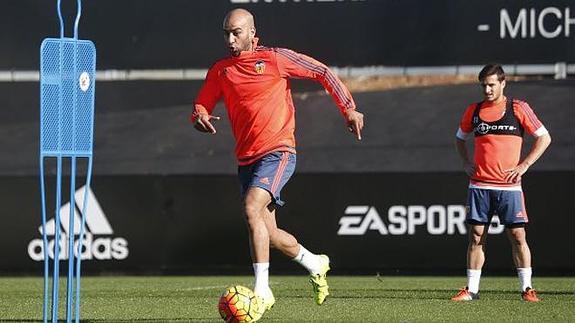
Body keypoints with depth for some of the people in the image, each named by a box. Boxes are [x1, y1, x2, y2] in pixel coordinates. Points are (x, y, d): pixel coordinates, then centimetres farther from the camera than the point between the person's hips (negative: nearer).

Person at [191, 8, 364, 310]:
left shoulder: (275, 58, -3)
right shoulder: (220, 70, 9)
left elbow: (322, 73, 4)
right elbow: (200, 106, 14)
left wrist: (348, 109, -3)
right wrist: (200, 118, -12)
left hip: (277, 152, -6)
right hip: (246, 159, 6)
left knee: (252, 209, -28)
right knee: (269, 234, 9)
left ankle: (262, 290, -27)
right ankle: (315, 264, 38)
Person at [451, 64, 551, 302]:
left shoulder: (518, 108, 0)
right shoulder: (474, 111, 9)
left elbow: (544, 138, 3)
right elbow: (460, 138, 24)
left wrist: (524, 165, -5)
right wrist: (466, 162, 8)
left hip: (509, 185, -2)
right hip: (479, 186, 3)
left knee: (517, 235, -4)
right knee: (476, 236, 2)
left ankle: (527, 288, 2)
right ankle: (472, 289, 6)